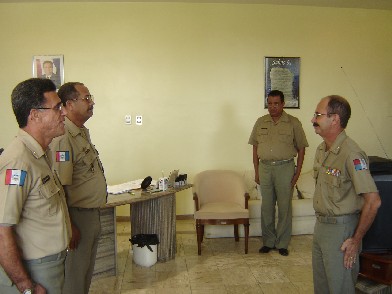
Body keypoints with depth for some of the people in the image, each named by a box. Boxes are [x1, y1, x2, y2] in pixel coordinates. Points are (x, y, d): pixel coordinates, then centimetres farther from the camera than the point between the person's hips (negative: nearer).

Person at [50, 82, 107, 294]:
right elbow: (58, 187, -25)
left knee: (87, 269, 21)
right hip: (77, 215, -9)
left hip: (92, 213, 9)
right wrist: (69, 226, -23)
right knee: (75, 272, 5)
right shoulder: (63, 139, -21)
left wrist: (95, 212, 18)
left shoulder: (83, 132, 10)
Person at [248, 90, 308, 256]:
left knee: (284, 208, 4)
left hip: (285, 168, -2)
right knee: (266, 207, 8)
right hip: (265, 167, 3)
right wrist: (256, 171, 5)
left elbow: (301, 149, 1)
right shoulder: (261, 122, 7)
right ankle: (268, 242, 21)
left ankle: (282, 244, 17)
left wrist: (297, 173, -4)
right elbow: (255, 147, 10)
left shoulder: (293, 123, -1)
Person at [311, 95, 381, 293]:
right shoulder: (321, 150, 7)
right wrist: (321, 222, 13)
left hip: (341, 229, -8)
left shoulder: (351, 154, -22)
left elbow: (373, 201, -24)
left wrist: (356, 240, -17)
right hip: (321, 225, 8)